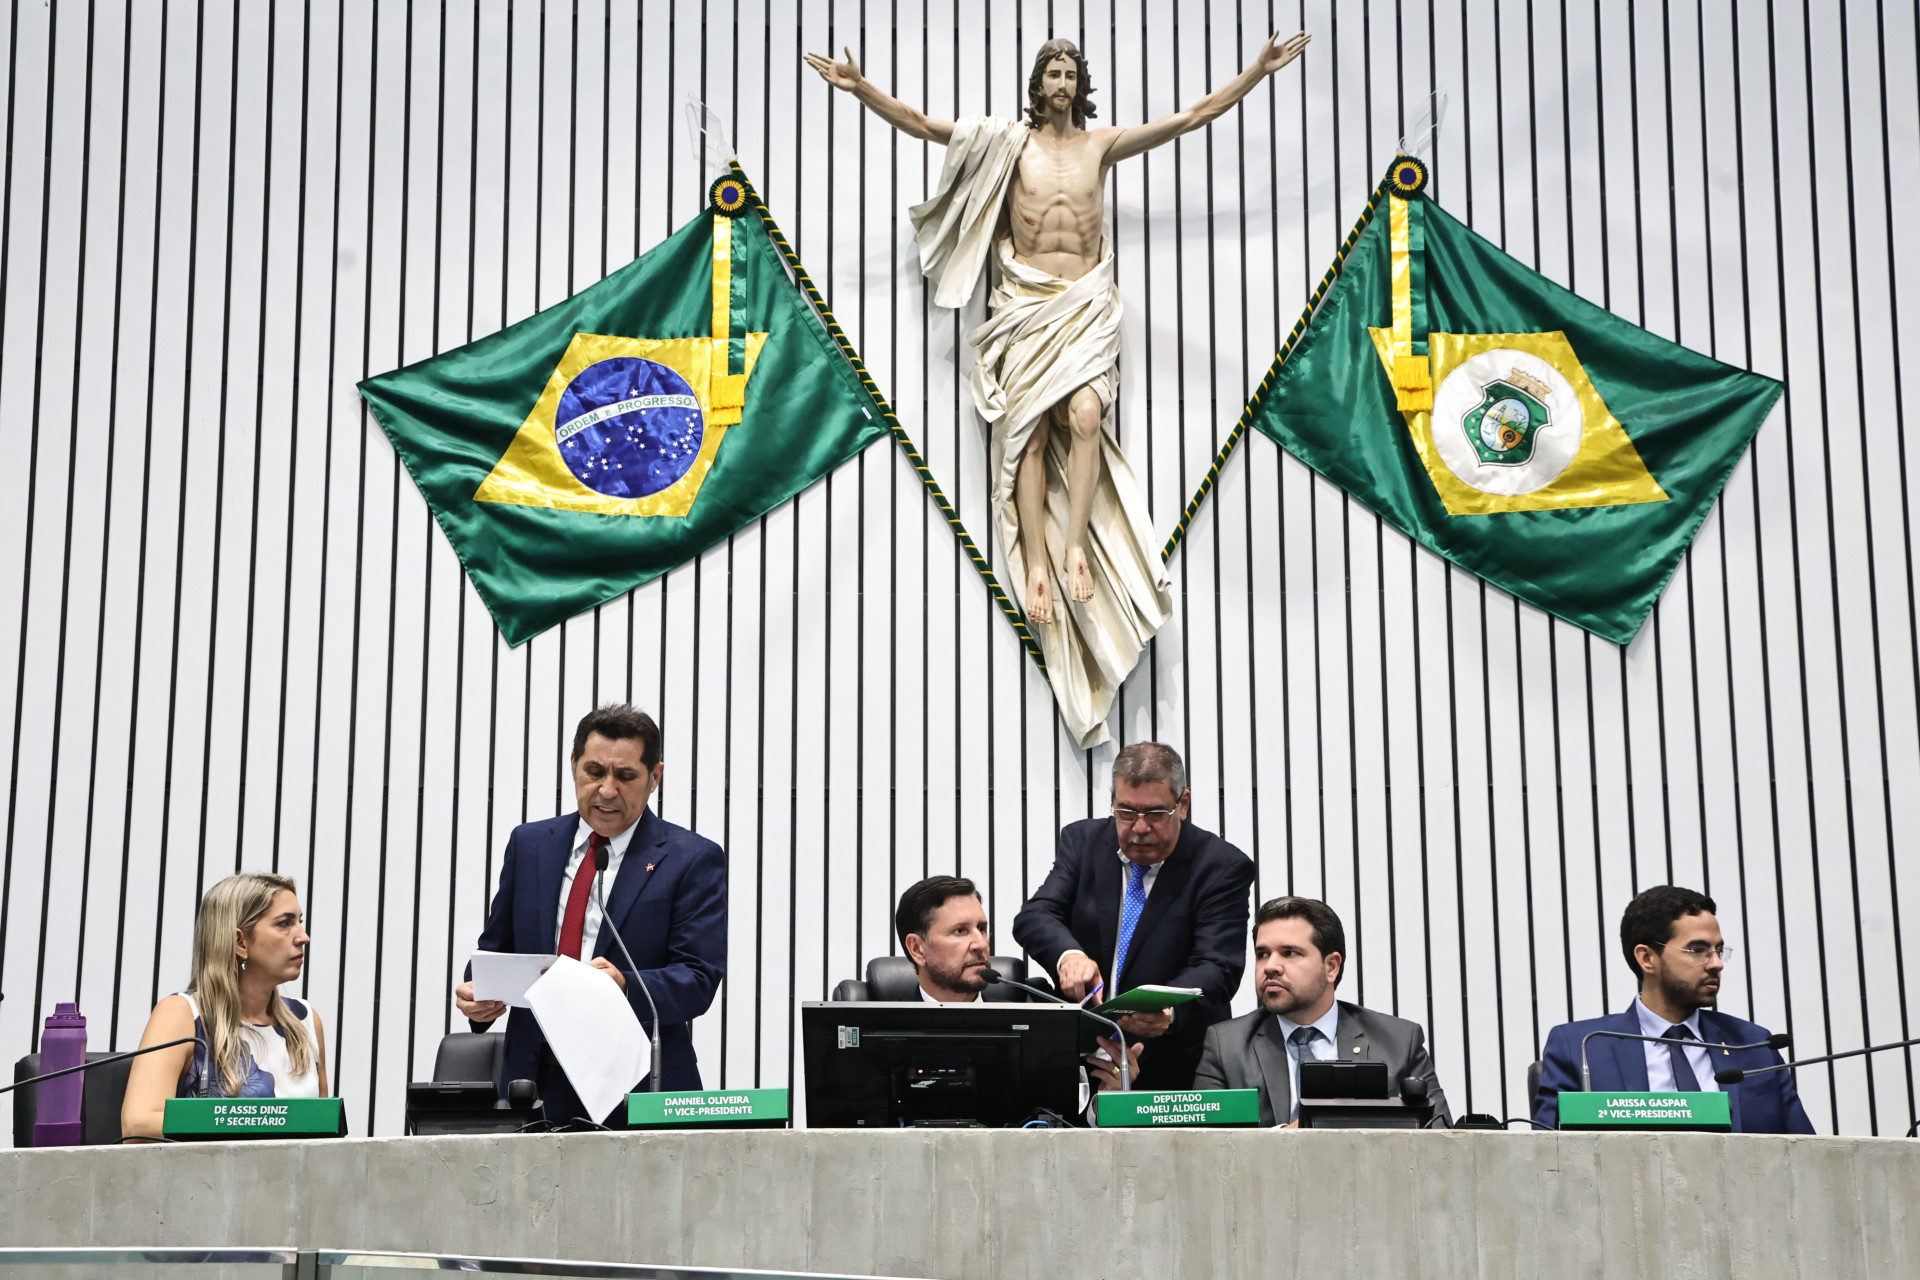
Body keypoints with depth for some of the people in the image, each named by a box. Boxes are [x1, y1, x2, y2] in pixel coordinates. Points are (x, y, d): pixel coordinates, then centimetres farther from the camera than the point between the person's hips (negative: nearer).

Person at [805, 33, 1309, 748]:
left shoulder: (1102, 145, 12)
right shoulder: (1007, 144, 8)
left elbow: (1198, 114, 14)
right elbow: (921, 125, 1)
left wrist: (1259, 70, 11)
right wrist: (862, 91, -11)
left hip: (1088, 305, 1)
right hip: (1025, 304, -1)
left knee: (1084, 414, -23)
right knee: (1030, 428, -12)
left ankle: (1076, 545, -19)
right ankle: (1038, 562, -13)